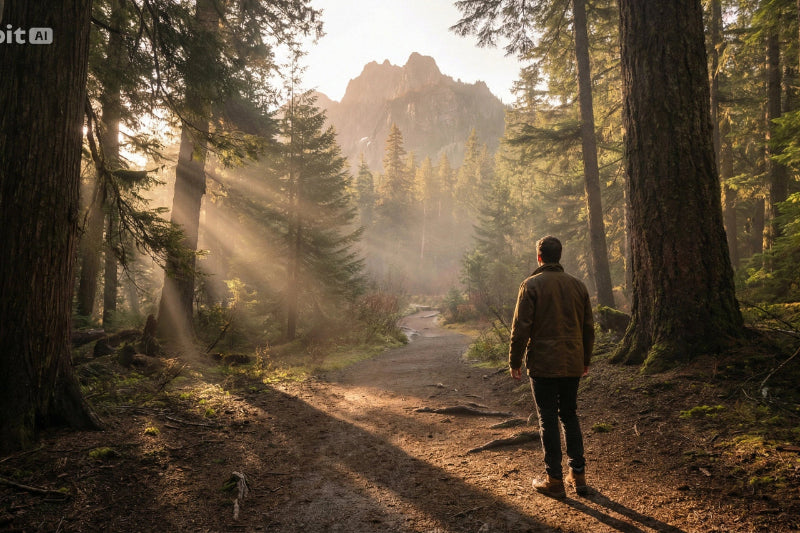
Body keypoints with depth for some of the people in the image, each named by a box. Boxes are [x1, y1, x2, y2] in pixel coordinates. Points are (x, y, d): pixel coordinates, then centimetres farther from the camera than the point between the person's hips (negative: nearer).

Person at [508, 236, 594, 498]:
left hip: (543, 365, -5)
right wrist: (586, 359, 21)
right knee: (570, 416, 18)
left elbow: (521, 327, -12)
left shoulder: (531, 285, -9)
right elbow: (588, 327, 12)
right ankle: (578, 474, 22)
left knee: (548, 420, 4)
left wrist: (515, 361, -3)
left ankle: (554, 480, 11)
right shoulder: (578, 285, 7)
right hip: (572, 365, 5)